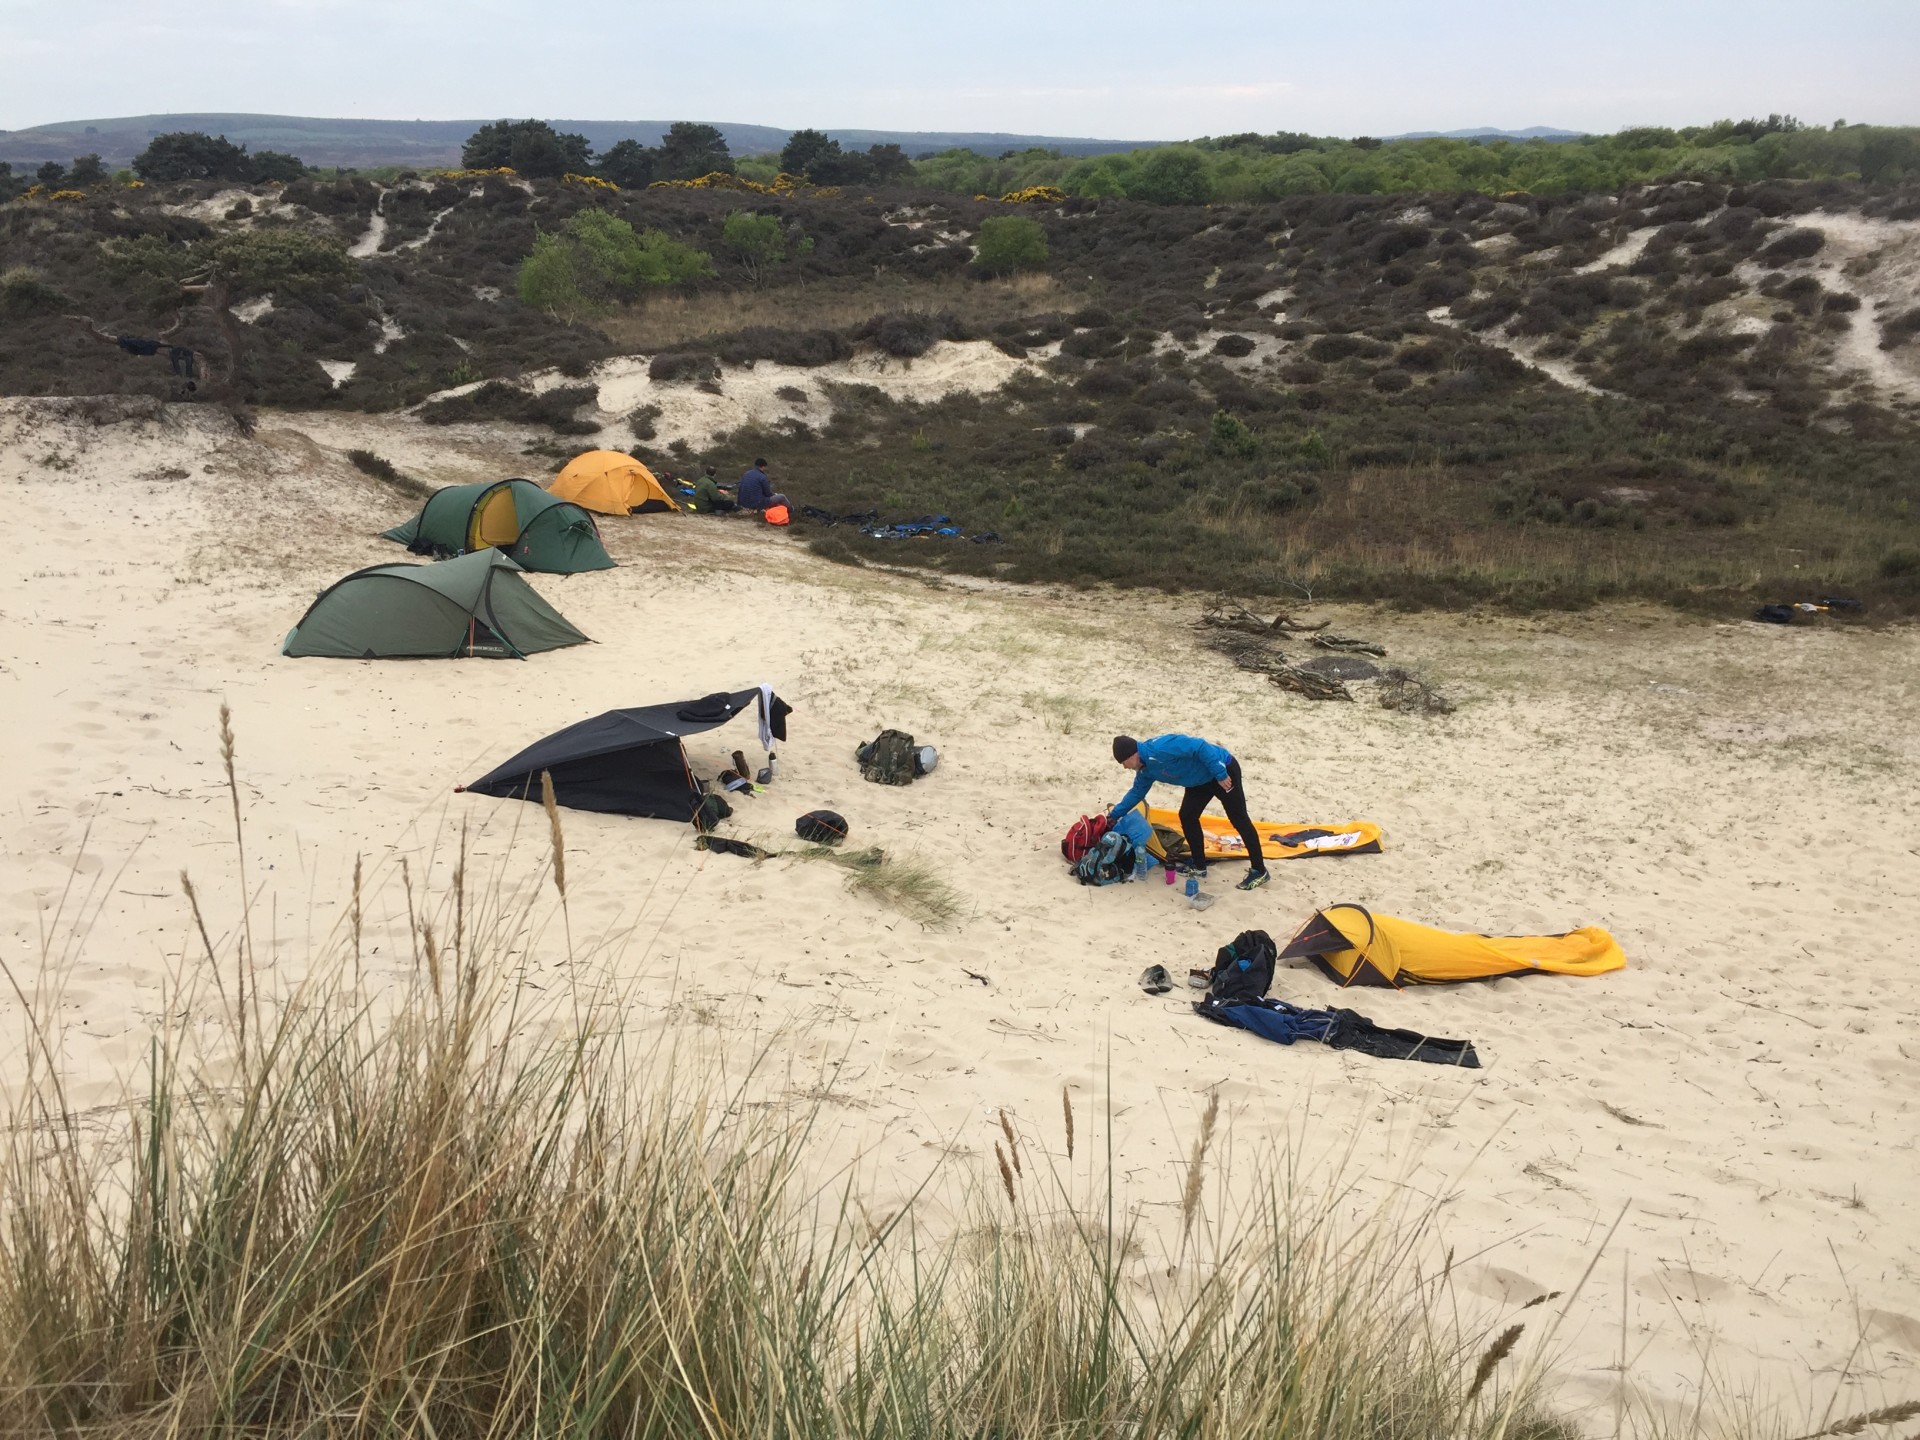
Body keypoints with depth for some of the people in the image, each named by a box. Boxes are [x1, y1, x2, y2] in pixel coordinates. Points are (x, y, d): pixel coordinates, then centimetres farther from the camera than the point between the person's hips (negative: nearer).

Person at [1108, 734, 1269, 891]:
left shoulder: (1159, 748, -31)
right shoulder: (1145, 769, 1)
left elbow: (1199, 746, -33)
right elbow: (1137, 792, 20)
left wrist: (1220, 775, -29)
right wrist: (1115, 814, 20)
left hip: (1223, 769, -9)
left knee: (1239, 819, -3)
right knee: (1187, 816, 8)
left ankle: (1259, 871, 3)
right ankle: (1199, 865, 21)